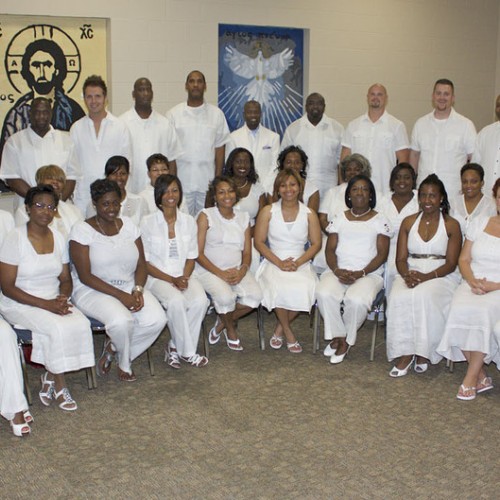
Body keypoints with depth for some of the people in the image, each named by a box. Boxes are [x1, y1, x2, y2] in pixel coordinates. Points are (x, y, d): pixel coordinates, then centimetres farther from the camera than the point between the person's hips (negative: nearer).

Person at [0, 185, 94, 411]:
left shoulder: (58, 238, 7)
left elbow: (65, 279, 13)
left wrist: (63, 298, -11)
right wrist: (45, 304, -21)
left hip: (54, 301, 5)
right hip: (20, 305, -5)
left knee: (81, 324, -24)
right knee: (59, 328, -30)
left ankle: (51, 377, -4)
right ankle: (59, 385, -6)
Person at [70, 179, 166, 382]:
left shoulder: (128, 225, 8)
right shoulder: (82, 230, -8)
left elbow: (141, 265, 8)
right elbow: (85, 276, -14)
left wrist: (138, 290, -13)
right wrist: (120, 295, -20)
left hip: (129, 287, 5)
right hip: (92, 290, -5)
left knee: (157, 320, -21)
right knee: (121, 320, -34)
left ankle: (113, 348, 4)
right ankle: (124, 363, 1)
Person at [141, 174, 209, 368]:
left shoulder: (188, 221, 8)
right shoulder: (147, 223, -3)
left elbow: (191, 257, 11)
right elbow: (144, 262, -4)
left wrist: (184, 277, -9)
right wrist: (171, 279, -14)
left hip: (183, 276, 3)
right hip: (157, 277, -3)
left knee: (200, 300, -28)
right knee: (176, 301, -34)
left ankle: (175, 347, -9)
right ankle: (187, 352, -16)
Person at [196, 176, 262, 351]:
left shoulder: (243, 217, 13)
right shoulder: (206, 216, -2)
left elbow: (247, 252, 11)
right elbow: (198, 253, -7)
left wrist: (242, 270, -11)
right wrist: (221, 273, -17)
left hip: (236, 270, 4)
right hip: (209, 270, -4)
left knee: (255, 295, -23)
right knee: (226, 296, -33)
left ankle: (222, 323, 5)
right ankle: (231, 330, 2)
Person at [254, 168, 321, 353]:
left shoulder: (309, 214, 9)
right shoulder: (268, 211, 5)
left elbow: (316, 244, 5)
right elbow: (259, 242, 1)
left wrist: (297, 262, -12)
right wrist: (280, 263, -12)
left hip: (301, 263, 1)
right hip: (273, 262, -1)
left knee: (305, 288, -31)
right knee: (278, 287, -34)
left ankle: (280, 329, -5)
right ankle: (288, 332, -8)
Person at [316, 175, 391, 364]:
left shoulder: (379, 220, 9)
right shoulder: (339, 218, 17)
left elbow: (382, 254, 0)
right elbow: (330, 249, 9)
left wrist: (361, 273, -14)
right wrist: (337, 270, -12)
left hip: (369, 274, -2)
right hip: (338, 271, 2)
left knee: (356, 300, -34)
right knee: (324, 293, -31)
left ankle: (346, 341, -8)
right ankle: (338, 335, -10)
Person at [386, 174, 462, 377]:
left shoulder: (451, 225, 3)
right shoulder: (409, 222, 12)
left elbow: (451, 263, -3)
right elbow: (401, 258, 7)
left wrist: (426, 276, -19)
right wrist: (407, 274, -16)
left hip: (440, 276, -2)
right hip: (410, 274, 3)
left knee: (425, 297, -35)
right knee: (399, 298, -30)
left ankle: (424, 352, -20)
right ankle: (405, 353, -23)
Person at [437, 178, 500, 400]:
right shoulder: (479, 223, 13)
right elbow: (464, 259, 12)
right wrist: (472, 281, -8)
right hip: (473, 284, 3)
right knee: (461, 309, -29)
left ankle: (470, 378, -22)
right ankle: (481, 377, -16)